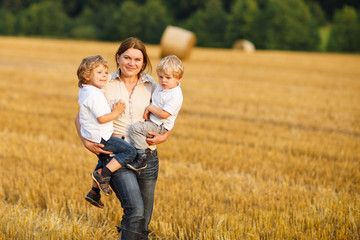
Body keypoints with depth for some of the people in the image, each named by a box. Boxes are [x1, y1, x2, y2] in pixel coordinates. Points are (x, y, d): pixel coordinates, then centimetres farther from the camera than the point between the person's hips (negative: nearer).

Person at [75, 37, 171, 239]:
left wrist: (164, 136, -6)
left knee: (143, 222, 8)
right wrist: (87, 142, -9)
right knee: (135, 210, -24)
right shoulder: (105, 85, 0)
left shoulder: (151, 86, 5)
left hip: (147, 157, 3)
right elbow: (80, 118, 7)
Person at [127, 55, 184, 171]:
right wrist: (147, 112, 6)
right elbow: (152, 100, 23)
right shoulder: (160, 87, 6)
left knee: (135, 128, -25)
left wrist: (150, 108, -16)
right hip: (151, 120, 10)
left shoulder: (175, 96, -23)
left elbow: (164, 114, -28)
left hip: (160, 126, -10)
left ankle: (141, 158, -24)